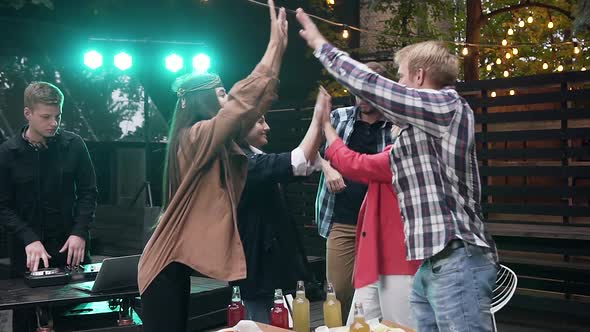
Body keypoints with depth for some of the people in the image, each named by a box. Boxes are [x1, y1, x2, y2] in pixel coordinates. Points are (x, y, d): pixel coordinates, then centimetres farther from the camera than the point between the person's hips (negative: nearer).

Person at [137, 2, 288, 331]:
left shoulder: (215, 141, 9)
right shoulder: (195, 137, -16)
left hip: (179, 260, 9)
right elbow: (244, 100, -22)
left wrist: (278, 51, 9)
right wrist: (275, 46, -17)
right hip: (168, 264, -9)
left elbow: (250, 107, 12)